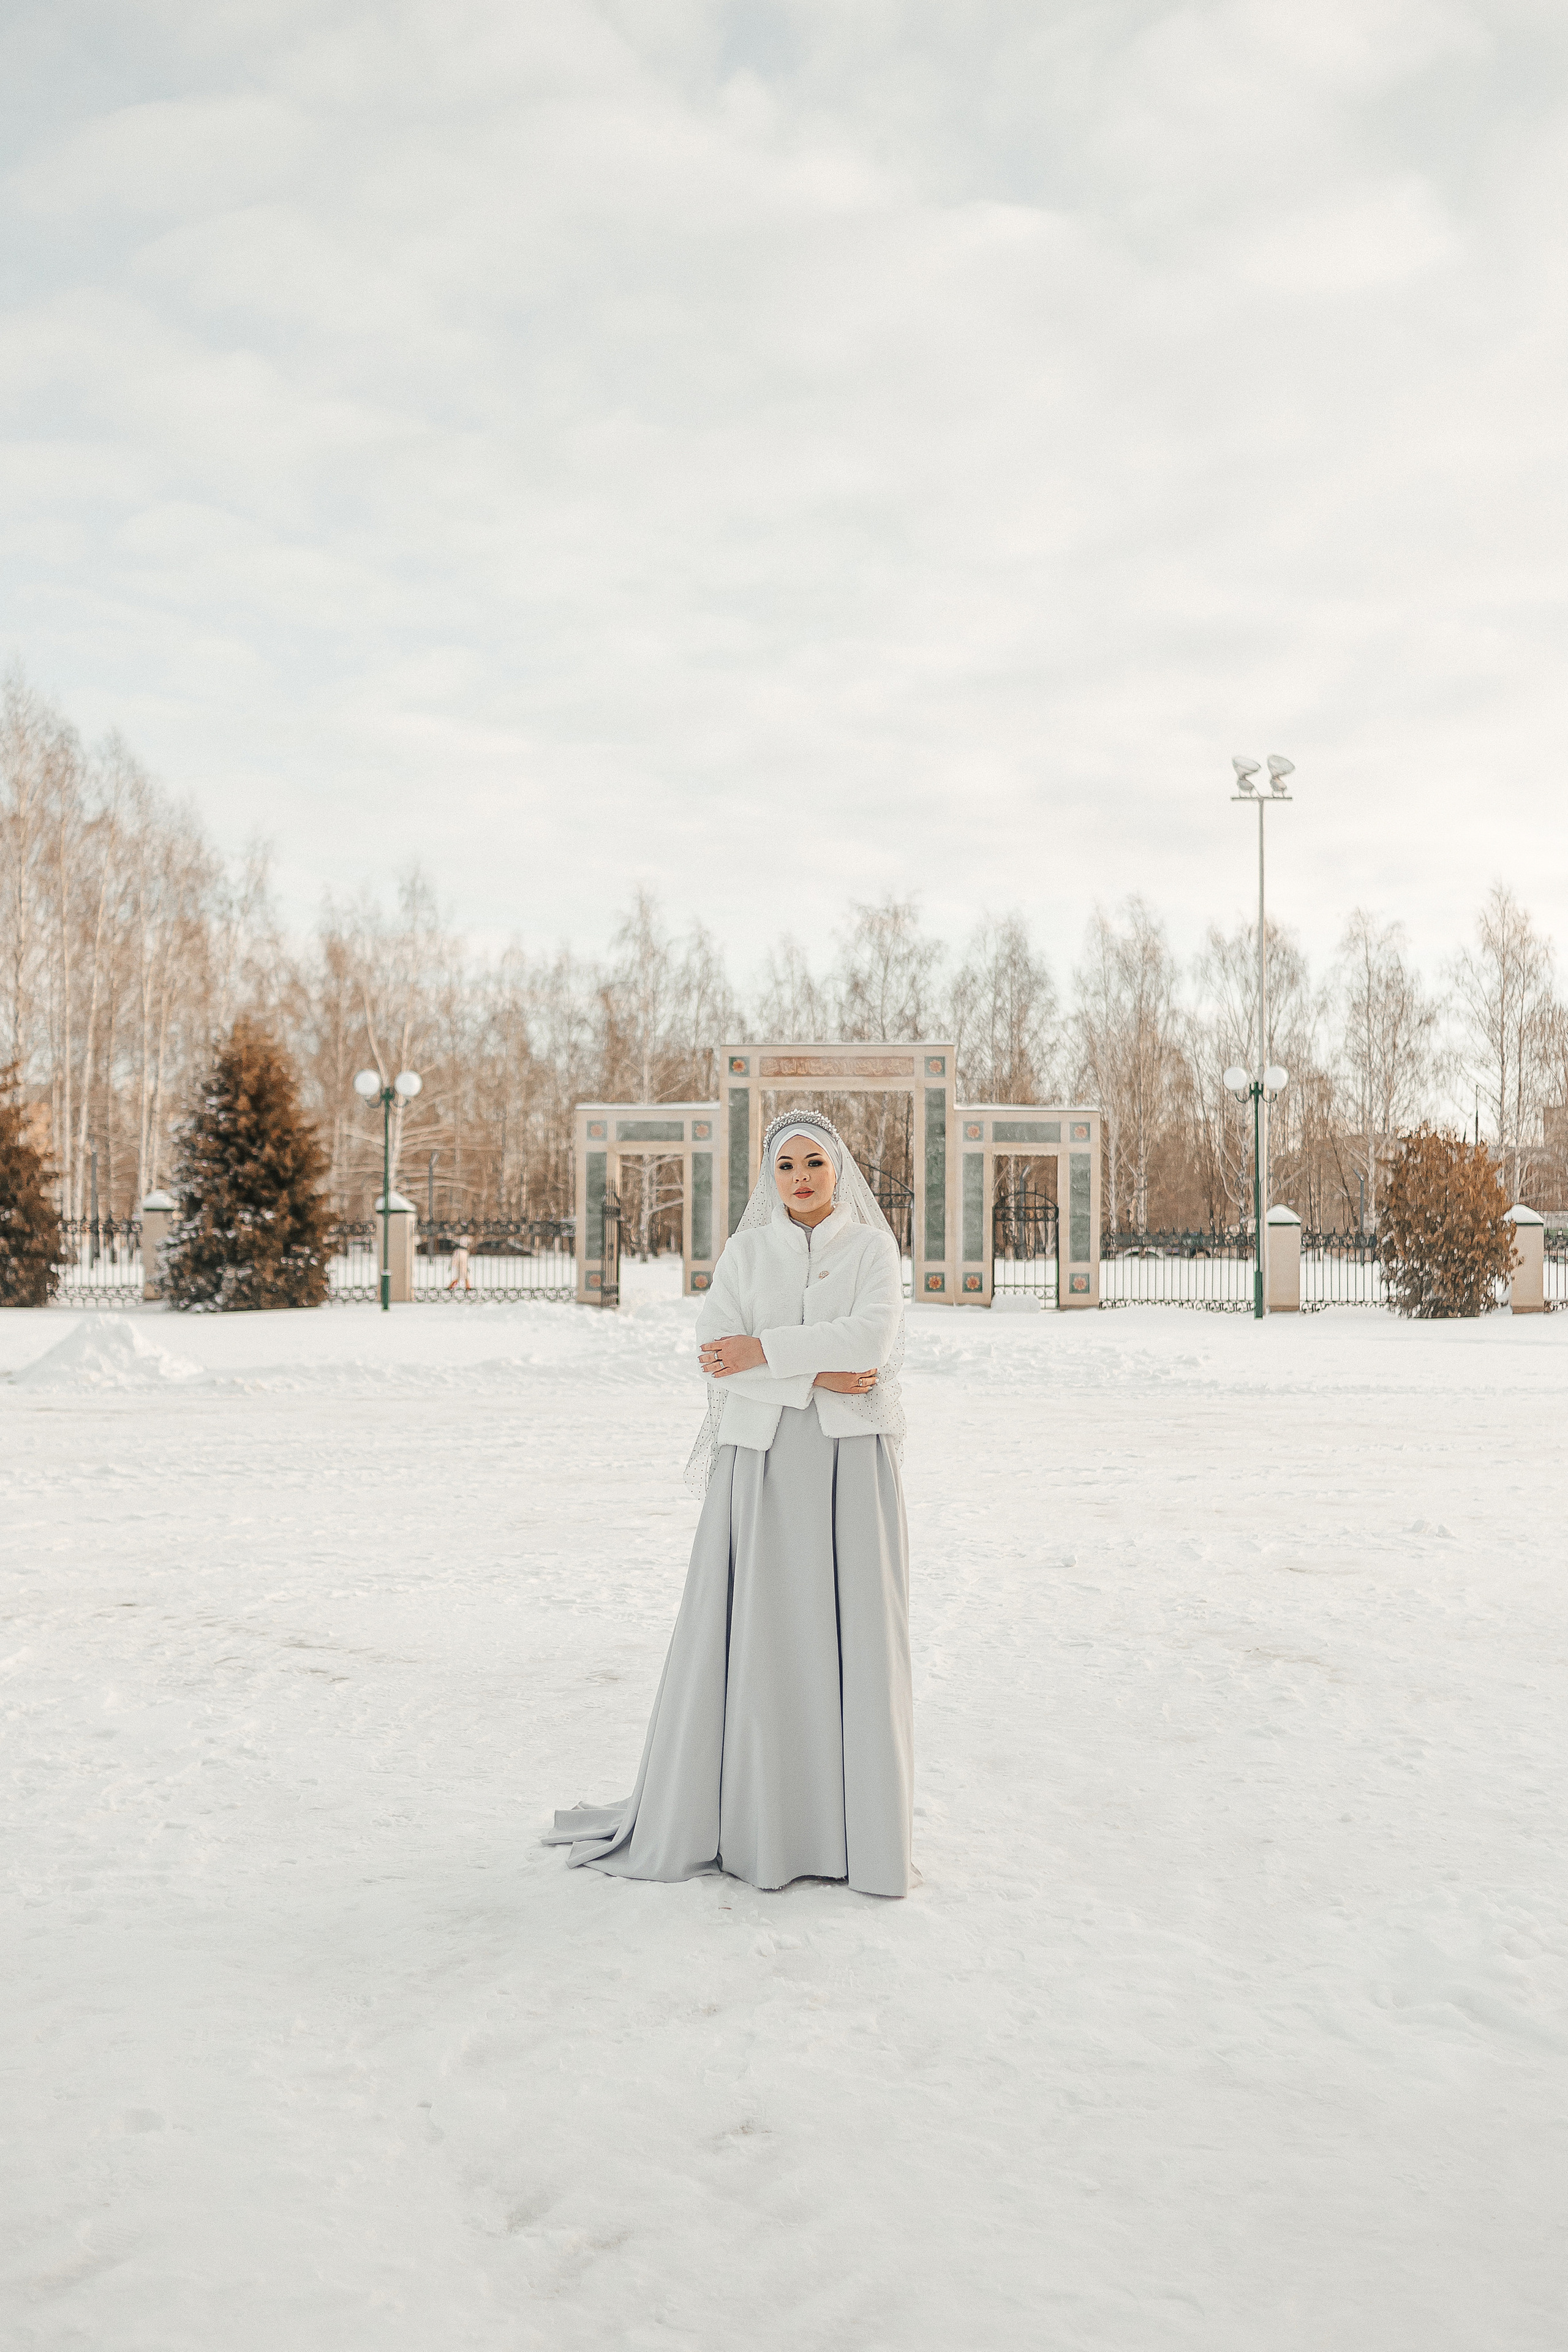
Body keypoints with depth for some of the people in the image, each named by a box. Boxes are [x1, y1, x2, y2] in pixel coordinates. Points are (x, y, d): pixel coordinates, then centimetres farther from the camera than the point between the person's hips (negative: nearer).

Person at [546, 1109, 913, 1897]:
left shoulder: (874, 1249, 4)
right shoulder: (745, 1251, 7)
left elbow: (872, 1339, -14)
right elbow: (716, 1355, -6)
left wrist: (764, 1349, -14)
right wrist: (819, 1377, -14)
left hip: (850, 1462, -1)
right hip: (759, 1457, 1)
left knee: (851, 1632, 0)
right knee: (749, 1629, 2)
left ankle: (858, 1821, 12)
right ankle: (742, 1810, 16)